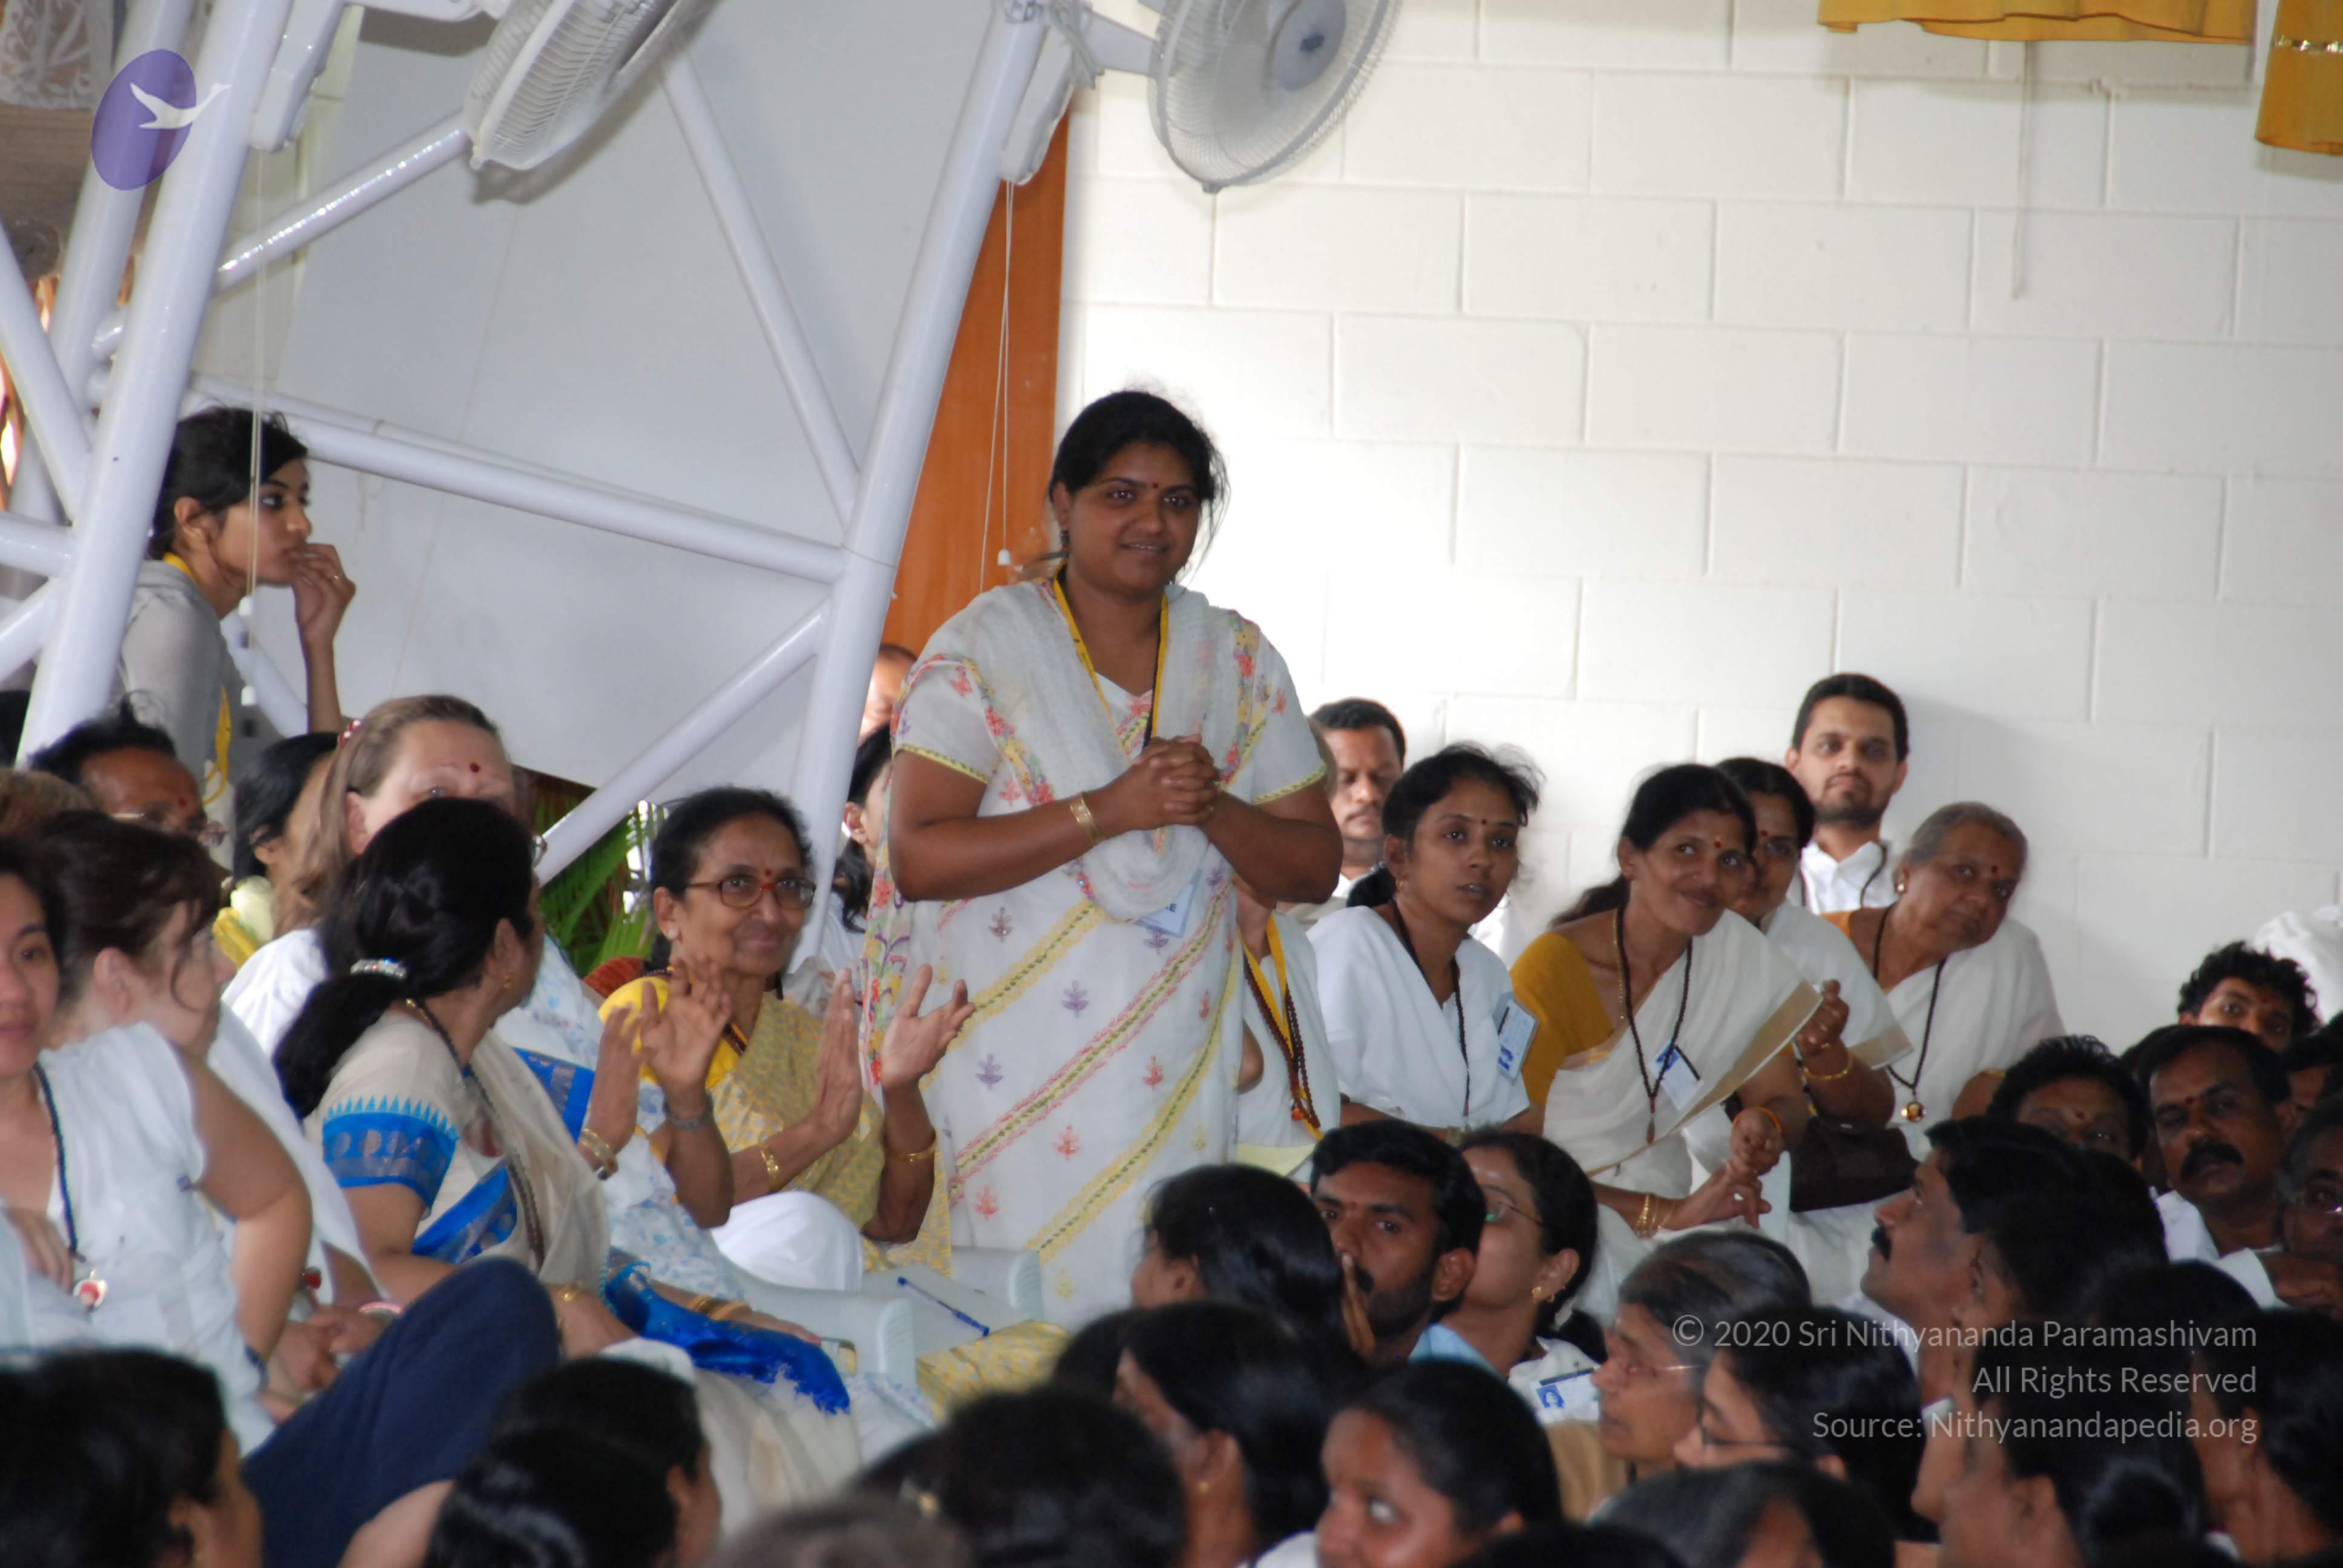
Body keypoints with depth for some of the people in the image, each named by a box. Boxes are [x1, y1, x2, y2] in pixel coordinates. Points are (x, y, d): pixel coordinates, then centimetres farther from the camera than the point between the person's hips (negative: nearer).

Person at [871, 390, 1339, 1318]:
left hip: (1174, 1067, 3)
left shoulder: (1238, 662, 11)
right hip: (1011, 1066, -3)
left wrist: (1212, 809, -10)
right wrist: (1110, 811, -17)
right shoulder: (987, 650, -1)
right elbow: (918, 859, -11)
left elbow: (1314, 868, 11)